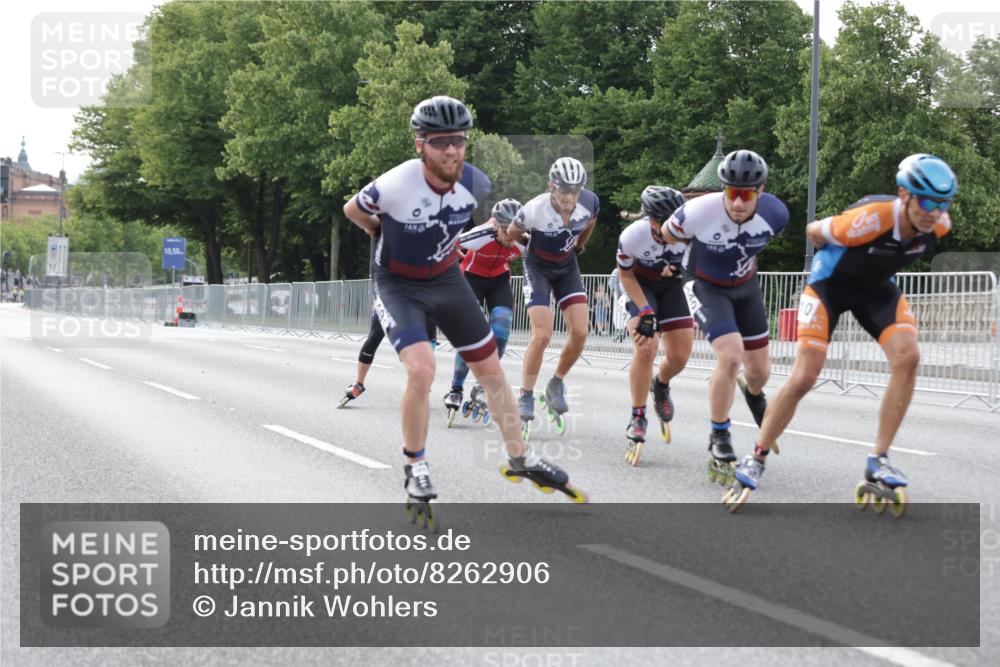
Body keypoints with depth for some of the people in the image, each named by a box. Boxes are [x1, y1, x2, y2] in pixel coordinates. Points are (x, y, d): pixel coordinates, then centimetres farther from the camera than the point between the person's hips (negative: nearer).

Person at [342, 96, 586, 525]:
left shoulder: (475, 184, -17)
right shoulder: (395, 186, -30)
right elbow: (352, 210, -8)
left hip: (446, 279, 5)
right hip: (398, 285, -5)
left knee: (490, 369, 8)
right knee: (421, 370, -24)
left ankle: (520, 459, 26)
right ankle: (415, 472, -4)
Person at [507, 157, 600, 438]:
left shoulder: (590, 202, -22)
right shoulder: (535, 210, -32)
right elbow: (513, 232, -9)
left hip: (567, 267, 4)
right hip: (538, 267, -4)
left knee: (579, 333, -8)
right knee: (542, 335, -17)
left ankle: (556, 386, 15)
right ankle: (525, 399, -1)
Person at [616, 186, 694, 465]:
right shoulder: (632, 237, -34)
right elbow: (626, 275, -15)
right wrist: (645, 312, -21)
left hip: (670, 285, 3)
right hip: (640, 284, -3)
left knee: (680, 356, -4)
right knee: (645, 348, -22)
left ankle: (661, 386, 33)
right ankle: (637, 421, -8)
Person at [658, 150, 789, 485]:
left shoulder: (775, 214, -23)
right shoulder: (699, 213, -33)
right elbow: (667, 234, -10)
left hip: (746, 286, 4)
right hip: (706, 286, -4)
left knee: (759, 369, 11)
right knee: (731, 356, -25)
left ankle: (754, 396, 51)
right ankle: (719, 439, -6)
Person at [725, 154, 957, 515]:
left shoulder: (939, 225, -19)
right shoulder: (871, 218, -36)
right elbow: (814, 231, -17)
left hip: (877, 288, 5)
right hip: (831, 284, -4)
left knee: (907, 357, -21)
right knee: (805, 376, -12)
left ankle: (878, 463, -13)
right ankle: (755, 460, 7)